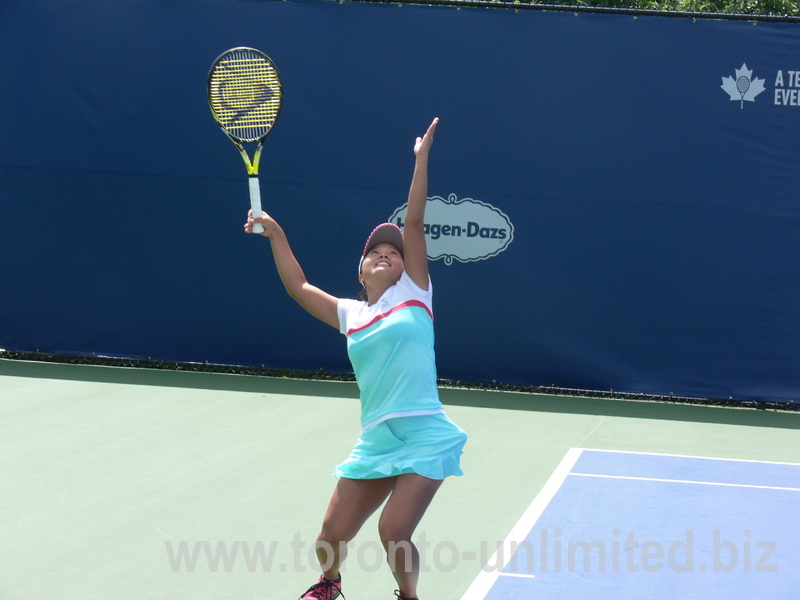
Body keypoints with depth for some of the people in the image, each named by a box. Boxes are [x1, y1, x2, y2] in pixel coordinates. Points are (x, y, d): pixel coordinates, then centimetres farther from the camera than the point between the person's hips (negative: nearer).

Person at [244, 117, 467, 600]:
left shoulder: (413, 293, 6)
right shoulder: (350, 314, 15)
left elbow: (415, 221, 1)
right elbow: (298, 286, 20)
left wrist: (422, 156, -4)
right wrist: (274, 232, 19)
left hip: (425, 436, -4)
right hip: (375, 441, 4)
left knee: (394, 534, -16)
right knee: (331, 538, 4)